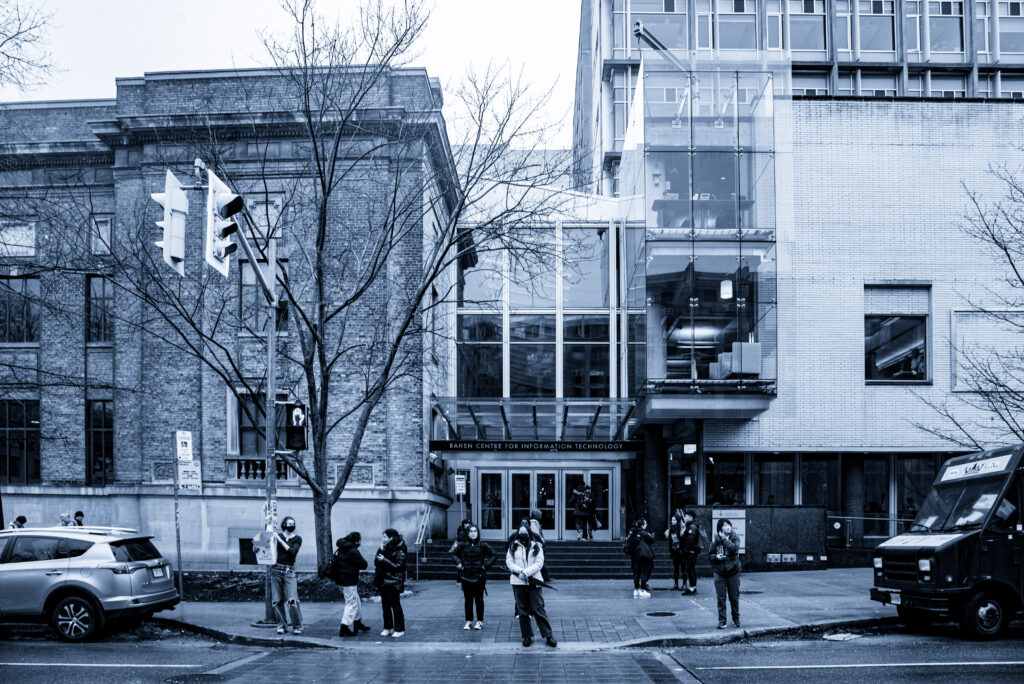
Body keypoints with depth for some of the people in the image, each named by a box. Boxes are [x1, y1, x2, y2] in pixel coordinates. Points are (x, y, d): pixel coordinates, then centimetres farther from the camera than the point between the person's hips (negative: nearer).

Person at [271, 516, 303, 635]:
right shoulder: (277, 536, 10)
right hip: (275, 569, 2)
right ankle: (281, 625, 10)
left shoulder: (297, 539, 7)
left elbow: (293, 552, -9)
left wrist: (280, 540, -10)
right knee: (277, 600, 0)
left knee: (292, 600, -12)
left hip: (289, 571, -2)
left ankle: (297, 626, -3)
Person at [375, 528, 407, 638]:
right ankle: (388, 628, 21)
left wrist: (384, 560, -22)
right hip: (383, 582, 8)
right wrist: (380, 551, -6)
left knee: (395, 606, -3)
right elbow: (376, 562, 9)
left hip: (393, 583, -8)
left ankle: (399, 630, 3)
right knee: (385, 606, 12)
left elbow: (398, 567, -19)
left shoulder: (399, 551, -12)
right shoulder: (385, 548, 12)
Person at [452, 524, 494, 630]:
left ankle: (479, 621, 13)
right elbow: (455, 554, 18)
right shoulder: (463, 545, 1)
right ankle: (468, 621, 15)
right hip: (466, 575, 1)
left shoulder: (483, 545, -3)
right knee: (468, 599, 5)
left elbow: (492, 555, 8)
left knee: (479, 599, 4)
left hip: (479, 576, -1)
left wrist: (486, 565, -2)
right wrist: (458, 563, 3)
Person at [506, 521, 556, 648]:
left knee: (538, 609, -4)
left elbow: (539, 563, -4)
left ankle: (548, 636, 1)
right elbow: (509, 562, 2)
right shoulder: (513, 547, 8)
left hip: (533, 582, -2)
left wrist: (526, 572, -15)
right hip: (518, 582, 2)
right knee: (522, 610, 6)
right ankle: (527, 636, 15)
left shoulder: (536, 546, 4)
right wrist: (520, 572, -14)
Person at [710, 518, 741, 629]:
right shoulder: (716, 539, 2)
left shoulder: (735, 538, 0)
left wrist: (724, 538, -14)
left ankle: (736, 619, 25)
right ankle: (722, 621, 9)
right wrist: (716, 557, -11)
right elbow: (710, 554, 10)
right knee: (721, 598, 1)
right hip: (719, 572, 1)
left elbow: (733, 548, -21)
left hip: (733, 571, 0)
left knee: (734, 597, 7)